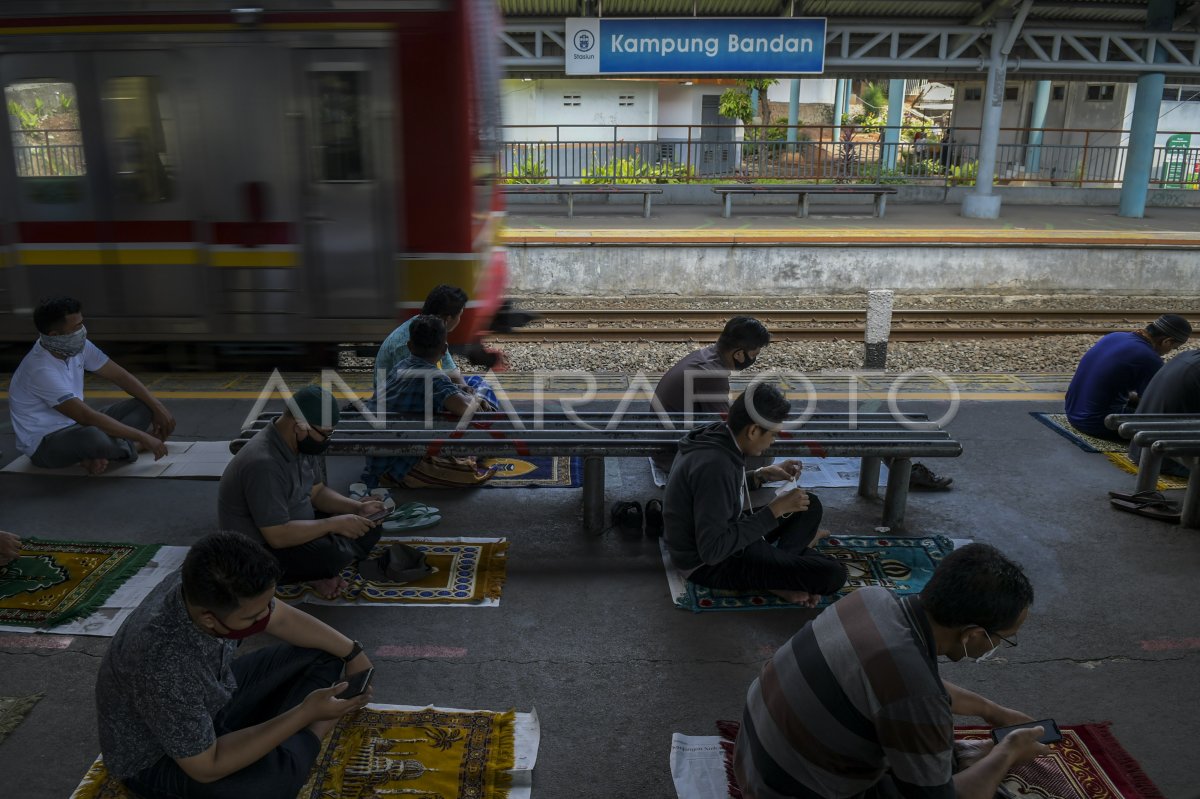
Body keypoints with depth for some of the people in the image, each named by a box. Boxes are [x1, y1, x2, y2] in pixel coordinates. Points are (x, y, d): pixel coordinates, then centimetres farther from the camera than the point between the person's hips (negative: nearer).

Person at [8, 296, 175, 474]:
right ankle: (133, 446, -7)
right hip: (44, 444, -9)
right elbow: (88, 417, -33)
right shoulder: (41, 370, -29)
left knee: (144, 405, 0)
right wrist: (143, 438, -32)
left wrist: (158, 406, -7)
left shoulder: (78, 347, -6)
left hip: (75, 426, 9)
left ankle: (98, 454, -18)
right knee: (93, 436, -40)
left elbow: (119, 376, 3)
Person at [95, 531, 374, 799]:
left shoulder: (208, 587, -21)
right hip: (156, 761, -7)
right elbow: (207, 767, -30)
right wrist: (306, 713, -30)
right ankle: (308, 736, -6)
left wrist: (352, 652, 0)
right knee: (274, 776, -35)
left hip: (213, 704, 7)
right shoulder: (161, 664, -41)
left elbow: (283, 619, -1)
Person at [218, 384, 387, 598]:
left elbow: (317, 492, 10)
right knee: (334, 555, -33)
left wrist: (358, 508, -6)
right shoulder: (263, 463, -31)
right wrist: (335, 524, -25)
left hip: (294, 528, 9)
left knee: (369, 528, 1)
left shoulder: (301, 444, -2)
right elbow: (278, 536, -32)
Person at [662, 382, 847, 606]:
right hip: (709, 563, -10)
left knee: (810, 506, 16)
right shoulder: (715, 465, -32)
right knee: (832, 574, -18)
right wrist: (774, 510, -26)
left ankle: (777, 563, 1)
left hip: (719, 536, 10)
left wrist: (762, 474, 4)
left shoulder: (717, 437, -3)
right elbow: (712, 550, -32)